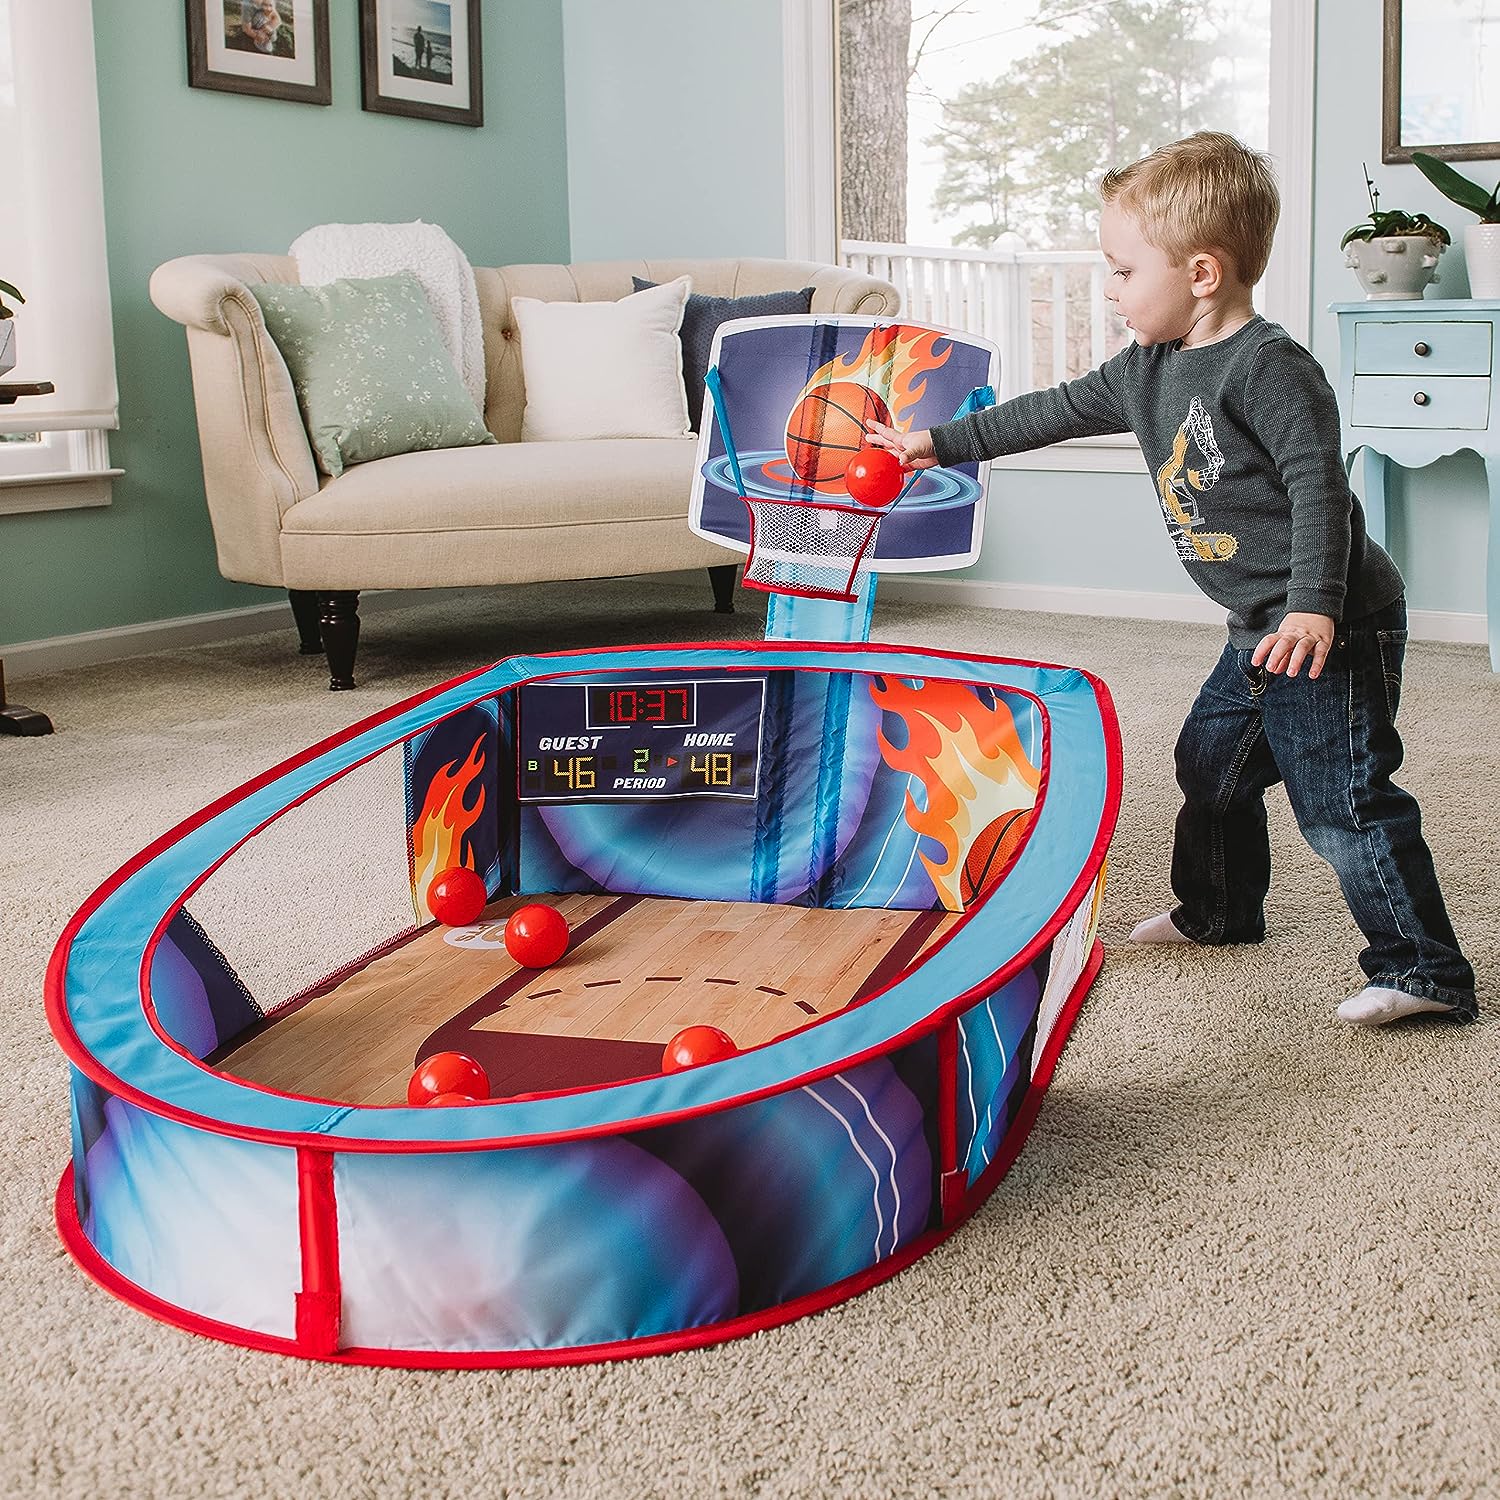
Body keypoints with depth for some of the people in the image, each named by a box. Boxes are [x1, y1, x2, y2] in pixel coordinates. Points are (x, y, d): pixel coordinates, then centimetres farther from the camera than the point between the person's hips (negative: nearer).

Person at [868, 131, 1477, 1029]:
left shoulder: (1271, 366, -18)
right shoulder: (1149, 370, 10)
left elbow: (1319, 484, -23)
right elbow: (1055, 412, 20)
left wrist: (1315, 608, -31)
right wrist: (941, 444, 24)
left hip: (1333, 628, -10)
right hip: (1264, 630, 10)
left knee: (1343, 801, -11)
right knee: (1211, 762, 22)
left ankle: (1427, 972, -3)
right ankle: (1221, 910, 43)